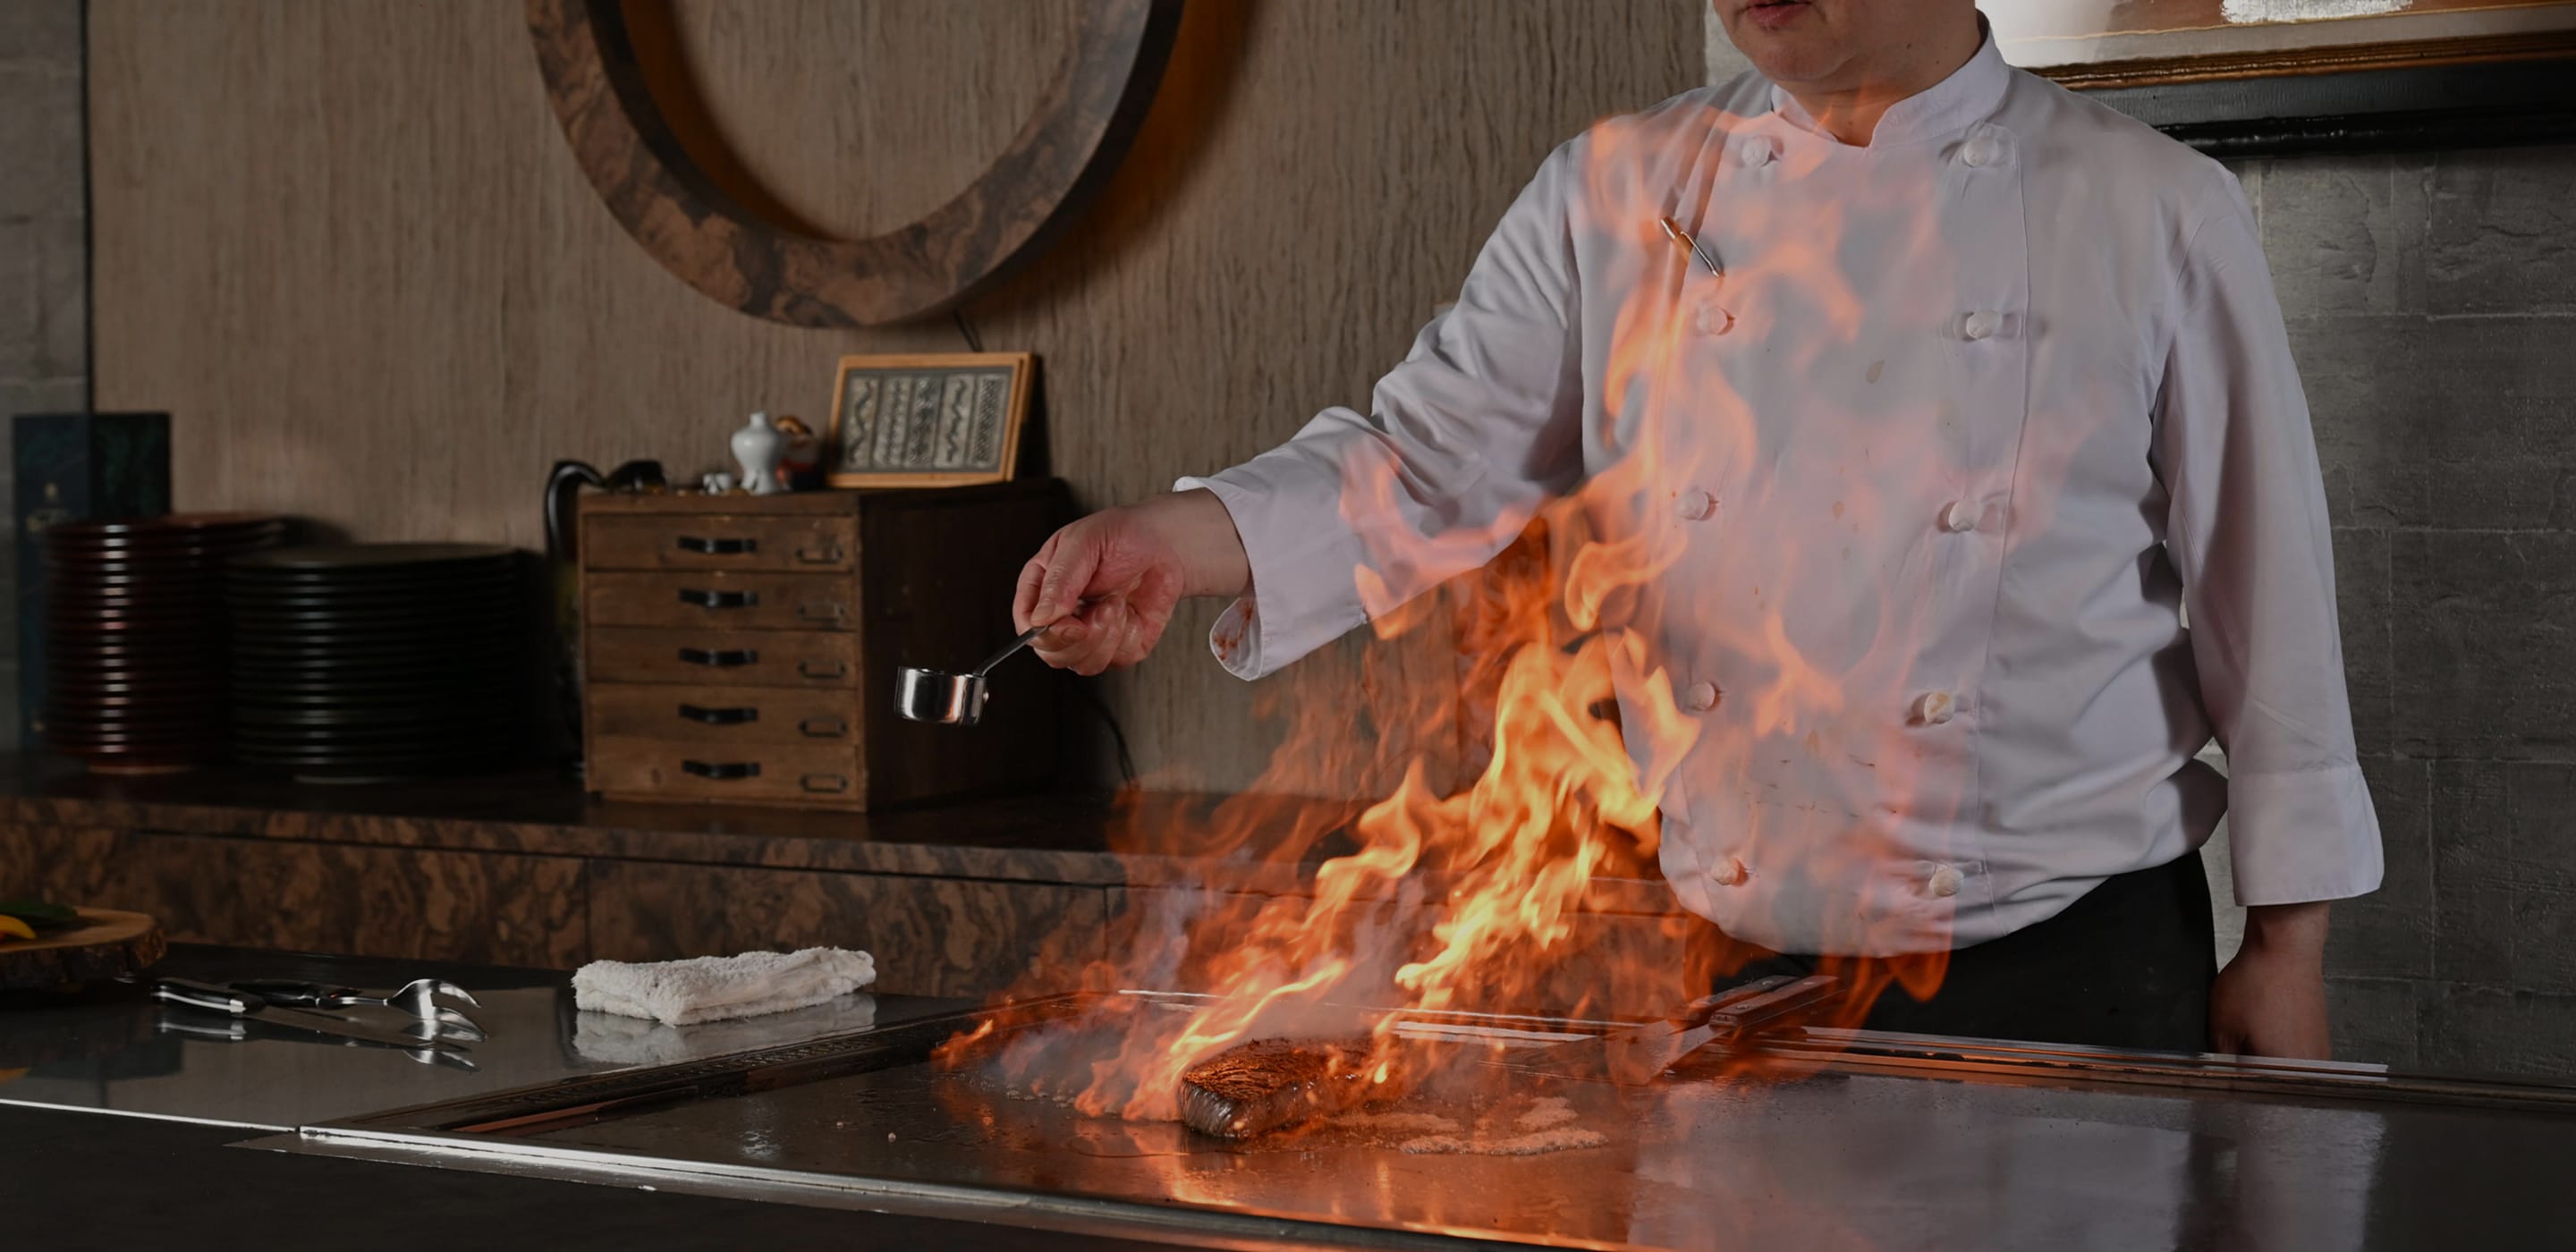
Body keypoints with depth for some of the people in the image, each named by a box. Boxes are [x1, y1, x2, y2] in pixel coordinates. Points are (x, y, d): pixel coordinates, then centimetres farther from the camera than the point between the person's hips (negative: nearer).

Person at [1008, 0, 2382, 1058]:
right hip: (1713, 976, 2)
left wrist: (2289, 945, -1)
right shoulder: (1615, 199, 3)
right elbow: (1431, 460, -1)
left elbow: (2261, 588, -1)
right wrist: (1181, 537, -21)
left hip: (2064, 962, -2)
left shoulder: (2150, 211, -3)